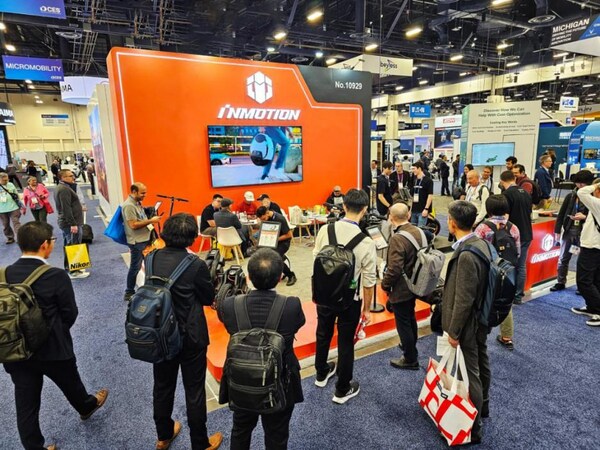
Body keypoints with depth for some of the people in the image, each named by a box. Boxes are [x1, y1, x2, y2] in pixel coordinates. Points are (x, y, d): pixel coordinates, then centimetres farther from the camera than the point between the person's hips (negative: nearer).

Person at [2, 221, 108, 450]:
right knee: (71, 385, 26)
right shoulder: (56, 276, -23)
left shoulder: (5, 274, -10)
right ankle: (86, 407, 53)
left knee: (25, 406, 15)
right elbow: (70, 313, -12)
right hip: (53, 349, -3)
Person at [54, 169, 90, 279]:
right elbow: (66, 209, -24)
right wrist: (73, 224, -25)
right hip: (70, 223, -11)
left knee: (68, 246, 18)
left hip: (65, 222, 11)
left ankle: (68, 267, 28)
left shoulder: (61, 187, 15)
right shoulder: (64, 189, -18)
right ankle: (73, 272, -1)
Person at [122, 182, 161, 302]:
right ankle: (129, 293, 14)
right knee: (135, 267, 1)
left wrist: (150, 221, 8)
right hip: (137, 242, -9)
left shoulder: (137, 202, 10)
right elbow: (133, 225, -24)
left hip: (145, 239, 10)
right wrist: (150, 221, -20)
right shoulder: (129, 205, -19)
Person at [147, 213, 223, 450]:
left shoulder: (152, 258, -8)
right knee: (194, 390, 11)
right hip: (190, 337, -5)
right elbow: (208, 298, -10)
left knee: (162, 385, 23)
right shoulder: (195, 264, -23)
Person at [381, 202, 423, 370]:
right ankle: (411, 348, 47)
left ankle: (410, 359, 24)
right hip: (414, 285, 8)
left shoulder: (397, 238, -27)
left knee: (403, 323, 9)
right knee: (410, 318, 27)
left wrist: (385, 284, -11)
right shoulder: (419, 231, -3)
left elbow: (394, 269, -28)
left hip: (401, 289, -8)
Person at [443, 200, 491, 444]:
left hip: (468, 324, -9)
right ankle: (483, 405, 48)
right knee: (481, 364, 26)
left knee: (471, 374, 6)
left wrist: (454, 331, -15)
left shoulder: (466, 255, -30)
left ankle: (473, 427, 23)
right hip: (482, 317, 9)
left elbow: (464, 300, -25)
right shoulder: (481, 243, -1)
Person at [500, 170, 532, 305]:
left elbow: (504, 217, -15)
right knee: (521, 266, 11)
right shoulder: (526, 193, 9)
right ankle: (518, 295, 18)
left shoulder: (507, 194, -14)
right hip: (526, 234, 7)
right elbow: (529, 213, 18)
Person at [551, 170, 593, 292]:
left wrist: (584, 217, -21)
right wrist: (557, 231, 2)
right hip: (568, 232, 3)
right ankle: (560, 283, 23)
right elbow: (561, 214, 4)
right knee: (563, 258, 11)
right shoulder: (571, 196, 2)